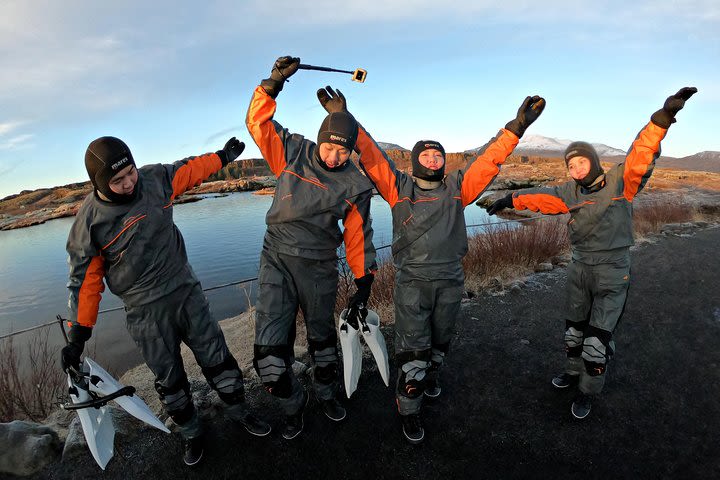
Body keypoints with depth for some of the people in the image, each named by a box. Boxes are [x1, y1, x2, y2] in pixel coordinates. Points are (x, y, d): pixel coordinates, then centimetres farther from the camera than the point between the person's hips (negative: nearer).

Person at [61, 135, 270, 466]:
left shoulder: (155, 179, -8)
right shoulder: (89, 222, -14)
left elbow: (190, 169, 13)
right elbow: (84, 281, -5)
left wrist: (223, 155, 26)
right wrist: (77, 336, -2)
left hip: (186, 291, 3)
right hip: (145, 312, -2)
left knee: (217, 358, 10)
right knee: (169, 380, 12)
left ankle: (238, 411, 34)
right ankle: (191, 433, 37)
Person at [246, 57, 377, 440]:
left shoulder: (356, 185, -4)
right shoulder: (293, 152, -3)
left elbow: (358, 235, 1)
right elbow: (258, 121, -1)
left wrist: (364, 279, 1)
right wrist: (273, 83, -14)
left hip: (319, 267, 0)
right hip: (277, 260, 0)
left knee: (322, 339, 18)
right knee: (269, 349, -6)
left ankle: (326, 394, 46)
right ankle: (292, 403, 24)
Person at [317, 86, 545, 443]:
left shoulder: (457, 187, 6)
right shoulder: (399, 186, 1)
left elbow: (488, 159, 1)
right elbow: (371, 155, -5)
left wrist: (516, 127, -6)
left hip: (450, 282, 3)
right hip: (411, 282, -3)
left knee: (440, 341, 22)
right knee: (412, 350, 0)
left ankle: (432, 374, 54)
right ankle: (408, 408, 23)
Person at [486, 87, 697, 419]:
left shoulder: (621, 182, -11)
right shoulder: (570, 192, 2)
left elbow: (641, 155, -26)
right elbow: (541, 197, 10)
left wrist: (662, 117, -41)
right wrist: (510, 201, 10)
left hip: (612, 274, -5)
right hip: (579, 269, 5)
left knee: (598, 338, 0)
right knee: (574, 328, 19)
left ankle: (588, 391, 22)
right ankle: (574, 371, 43)